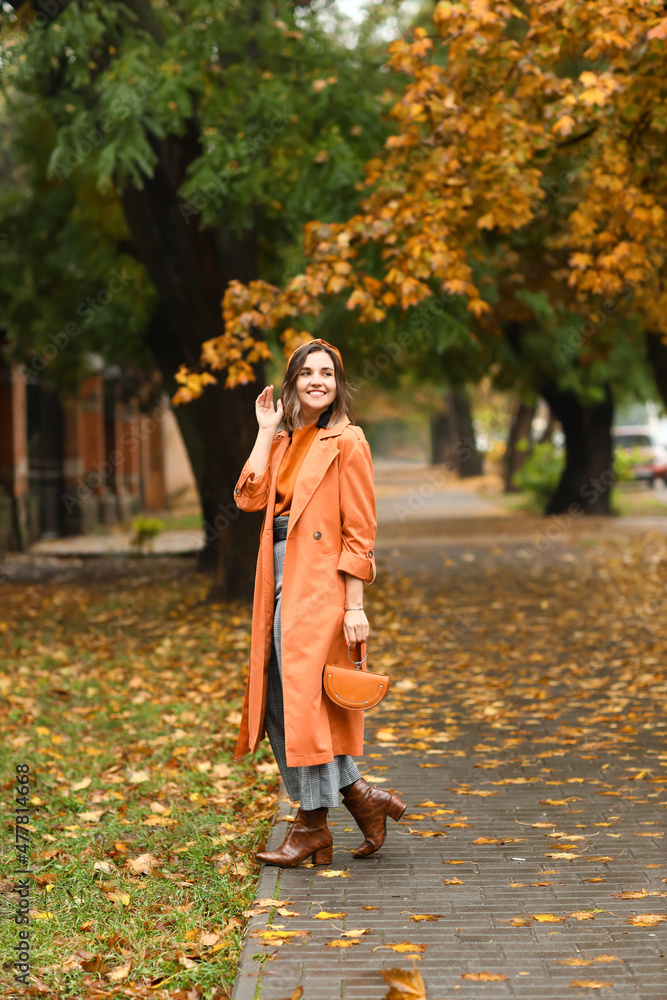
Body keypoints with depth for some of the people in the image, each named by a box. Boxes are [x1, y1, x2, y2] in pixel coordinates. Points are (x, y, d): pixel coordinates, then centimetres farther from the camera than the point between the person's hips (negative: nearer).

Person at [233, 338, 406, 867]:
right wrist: (266, 432, 2)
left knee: (305, 697, -6)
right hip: (283, 582, 8)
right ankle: (361, 796, 19)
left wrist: (354, 606, -14)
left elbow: (359, 531, -10)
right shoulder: (286, 442, 16)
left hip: (321, 583, -8)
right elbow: (250, 497, 1)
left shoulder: (347, 441, -6)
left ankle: (313, 827, 7)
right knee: (280, 702, 8)